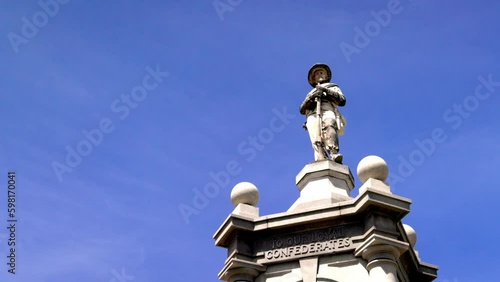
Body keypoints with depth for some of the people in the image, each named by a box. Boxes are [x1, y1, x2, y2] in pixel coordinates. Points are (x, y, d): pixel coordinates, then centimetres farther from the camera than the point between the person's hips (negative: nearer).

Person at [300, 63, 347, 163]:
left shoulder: (333, 87, 34)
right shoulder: (311, 93, 40)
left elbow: (342, 101, 14)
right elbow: (302, 110, 24)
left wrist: (327, 91, 5)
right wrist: (311, 98, 5)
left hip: (328, 111, -2)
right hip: (312, 116, 3)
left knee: (328, 125, -39)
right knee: (317, 142, -25)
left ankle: (334, 154, -54)